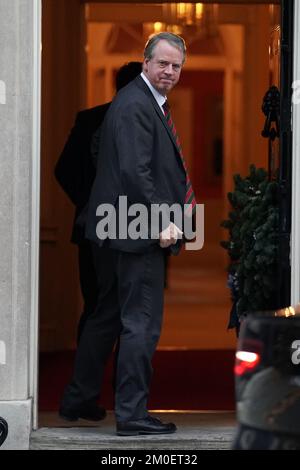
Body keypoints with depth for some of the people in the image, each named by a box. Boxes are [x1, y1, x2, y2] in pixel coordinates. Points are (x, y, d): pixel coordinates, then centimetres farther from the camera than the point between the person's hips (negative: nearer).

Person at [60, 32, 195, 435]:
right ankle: (132, 414, -3)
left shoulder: (149, 103, 17)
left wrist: (167, 216, 17)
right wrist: (162, 222, -23)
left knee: (108, 315, 19)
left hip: (119, 231, 11)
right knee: (142, 323, -6)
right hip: (139, 233, -11)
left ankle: (78, 397, 29)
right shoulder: (135, 105, -15)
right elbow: (135, 171, -23)